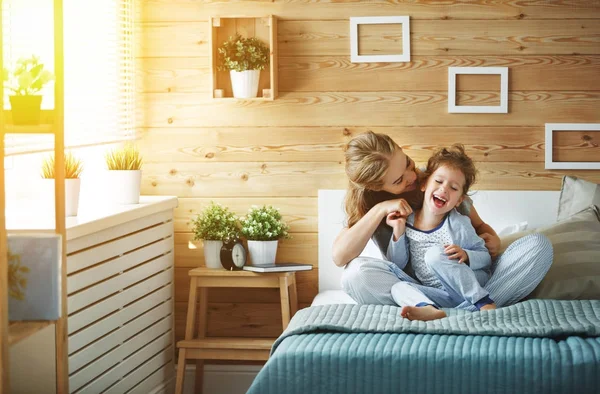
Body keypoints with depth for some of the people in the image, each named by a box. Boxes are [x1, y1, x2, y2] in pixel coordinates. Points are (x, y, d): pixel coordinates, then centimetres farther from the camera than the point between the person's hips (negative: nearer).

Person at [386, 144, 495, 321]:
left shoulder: (458, 224, -7)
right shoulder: (407, 221, 3)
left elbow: (486, 258, -3)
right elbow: (397, 265, 9)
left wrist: (466, 256, -25)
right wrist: (398, 232, -4)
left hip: (471, 287, -4)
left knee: (435, 253, -27)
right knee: (398, 288, -20)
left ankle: (484, 302, -31)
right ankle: (430, 309, -51)